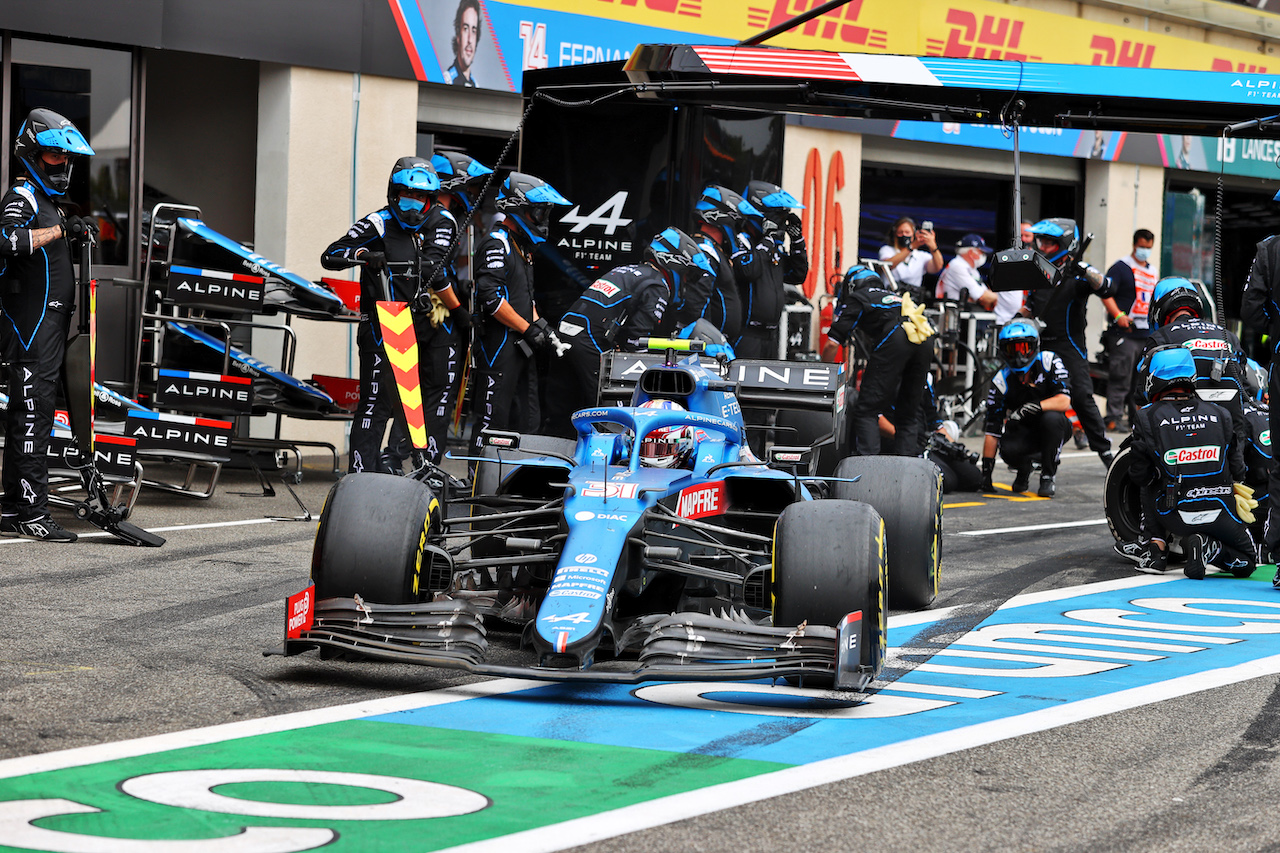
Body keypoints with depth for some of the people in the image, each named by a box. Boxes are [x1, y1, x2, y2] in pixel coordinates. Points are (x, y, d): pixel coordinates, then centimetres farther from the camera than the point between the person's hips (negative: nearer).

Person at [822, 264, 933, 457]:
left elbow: (832, 344, 13)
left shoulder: (855, 300, 20)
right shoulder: (893, 296, 39)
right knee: (909, 411, 16)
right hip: (925, 340, 6)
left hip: (894, 340, -6)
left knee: (866, 410, -2)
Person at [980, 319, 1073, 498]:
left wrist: (1032, 407, -39)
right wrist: (986, 472, -16)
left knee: (1052, 418, -36)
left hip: (1051, 430, -1)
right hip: (1023, 431, 1)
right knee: (1008, 450, -32)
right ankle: (1023, 470, 7)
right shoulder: (1001, 381, -13)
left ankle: (1048, 476, -15)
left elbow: (1063, 401, -25)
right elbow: (992, 431, -12)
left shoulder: (1049, 361, -15)